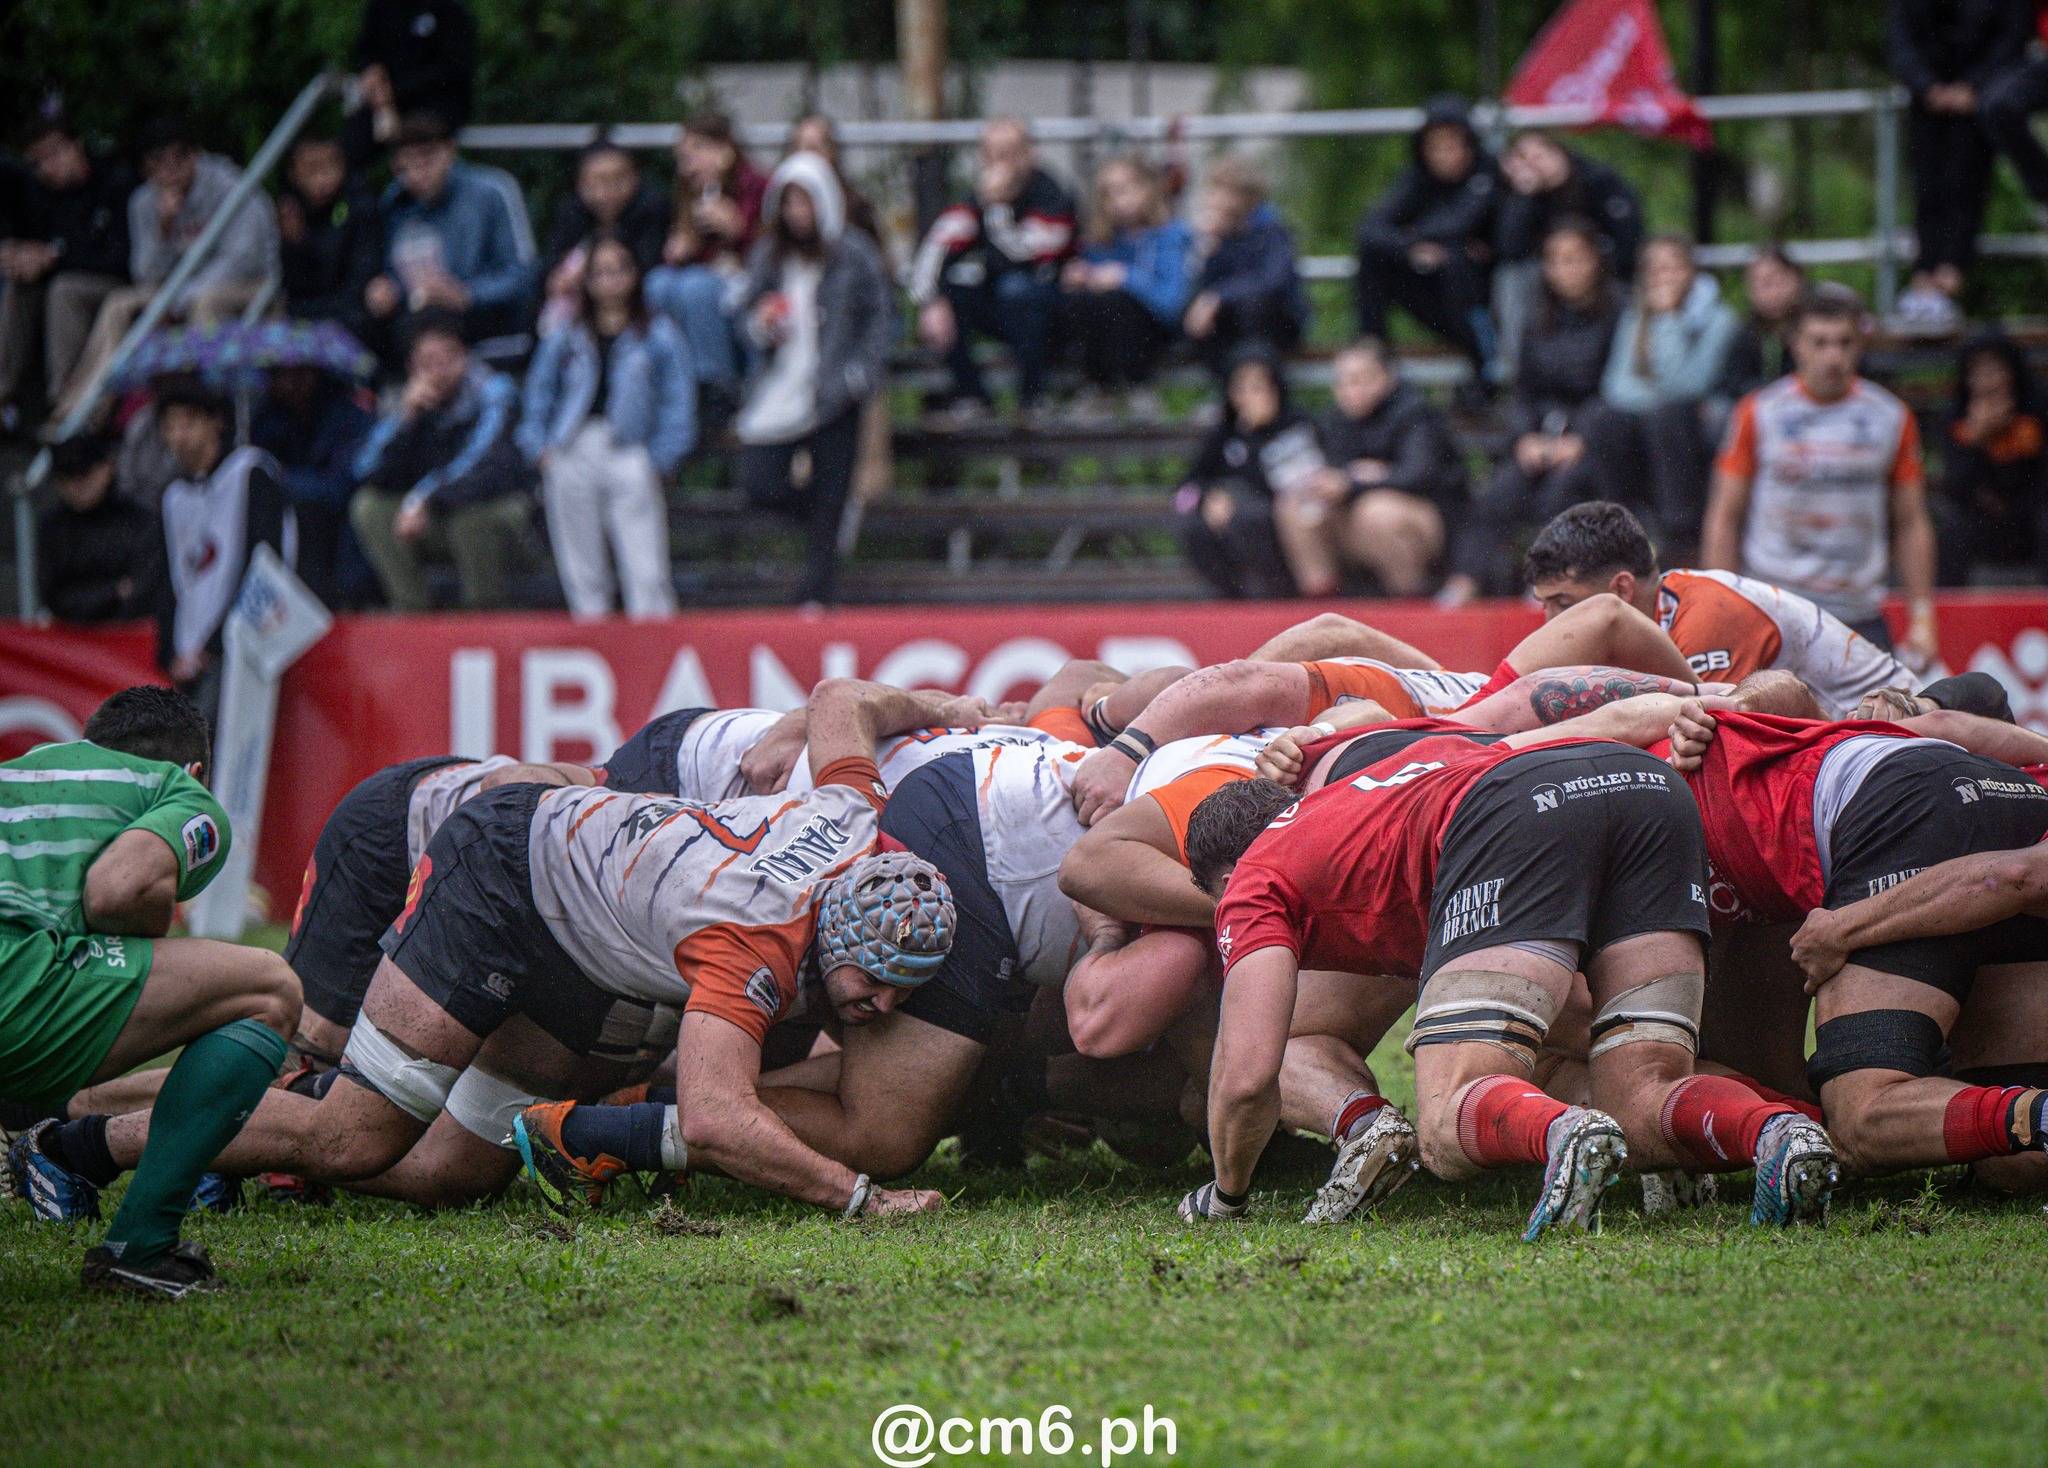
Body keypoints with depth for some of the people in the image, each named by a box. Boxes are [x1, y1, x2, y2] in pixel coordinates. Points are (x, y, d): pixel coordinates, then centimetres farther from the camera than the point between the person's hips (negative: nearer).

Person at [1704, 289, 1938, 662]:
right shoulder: (1759, 413, 2)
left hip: (1860, 616, 2)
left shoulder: (1892, 418, 7)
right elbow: (1725, 517, 4)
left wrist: (1921, 617, 7)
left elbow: (1910, 524, 13)